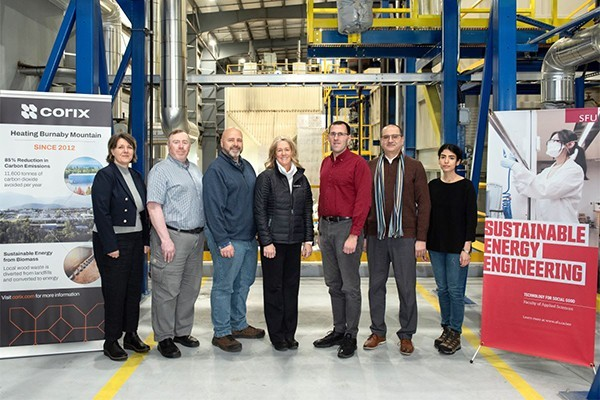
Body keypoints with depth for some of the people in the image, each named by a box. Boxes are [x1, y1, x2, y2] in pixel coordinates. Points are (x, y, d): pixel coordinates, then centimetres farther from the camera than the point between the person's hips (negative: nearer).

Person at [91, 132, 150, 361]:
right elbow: (101, 212, -16)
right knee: (115, 292, 1)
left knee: (134, 290, 12)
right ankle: (111, 342, 14)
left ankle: (131, 335, 25)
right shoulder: (105, 175, -9)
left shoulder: (136, 177, 12)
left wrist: (146, 240, 8)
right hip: (112, 242, -7)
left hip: (135, 241, 7)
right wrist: (110, 246, -18)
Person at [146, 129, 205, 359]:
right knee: (167, 290, -1)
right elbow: (153, 206, -13)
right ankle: (164, 338, 10)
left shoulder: (195, 170, 17)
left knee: (190, 288, 13)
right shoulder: (161, 170, -6)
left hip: (196, 237, 8)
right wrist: (165, 239, -19)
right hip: (172, 236, -7)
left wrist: (203, 232, 15)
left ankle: (182, 331, 26)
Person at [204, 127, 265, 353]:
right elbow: (213, 208, -16)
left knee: (243, 283, 17)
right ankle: (221, 333, 13)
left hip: (249, 238, 8)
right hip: (229, 240, -8)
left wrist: (259, 232, 14)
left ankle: (239, 325, 32)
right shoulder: (216, 169, -11)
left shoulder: (247, 166, 14)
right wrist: (223, 241, -20)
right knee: (224, 286, 1)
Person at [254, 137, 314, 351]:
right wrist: (266, 242, -12)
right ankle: (277, 335, 16)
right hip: (273, 241, -4)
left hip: (294, 242, 4)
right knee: (274, 287, 4)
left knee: (292, 286, 9)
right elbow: (259, 212, -7)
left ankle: (289, 333, 21)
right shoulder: (266, 178, -3)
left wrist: (308, 239, 6)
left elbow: (308, 211, 12)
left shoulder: (301, 179, 10)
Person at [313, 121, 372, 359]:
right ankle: (338, 330, 26)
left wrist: (354, 235, -18)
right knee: (333, 284, 14)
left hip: (346, 227, -7)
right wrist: (320, 228, 14)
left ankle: (351, 337, 12)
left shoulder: (358, 163, -7)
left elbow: (363, 201, -13)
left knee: (350, 287, 0)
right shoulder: (325, 163, 14)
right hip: (326, 226, 7)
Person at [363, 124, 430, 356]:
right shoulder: (370, 168, 9)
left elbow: (424, 204, 1)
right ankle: (378, 332, 23)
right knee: (376, 285, 9)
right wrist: (363, 234, 4)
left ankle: (406, 335, 18)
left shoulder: (414, 167, 4)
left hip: (404, 236, -2)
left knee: (407, 287, 3)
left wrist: (421, 239, -6)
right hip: (376, 236, 2)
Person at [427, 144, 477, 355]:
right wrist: (424, 243, 7)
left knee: (455, 290, 0)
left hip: (457, 246, -4)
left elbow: (471, 218, -7)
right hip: (436, 245, 5)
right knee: (442, 289, 11)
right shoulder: (433, 185, 7)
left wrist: (466, 248, -12)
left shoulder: (466, 186, -6)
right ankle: (446, 329, 24)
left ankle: (455, 334, 12)